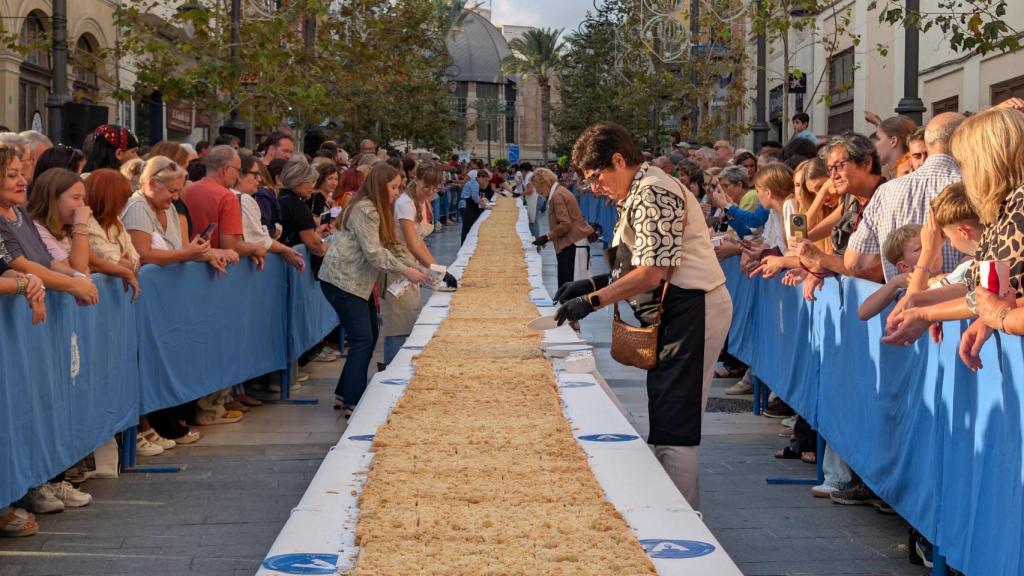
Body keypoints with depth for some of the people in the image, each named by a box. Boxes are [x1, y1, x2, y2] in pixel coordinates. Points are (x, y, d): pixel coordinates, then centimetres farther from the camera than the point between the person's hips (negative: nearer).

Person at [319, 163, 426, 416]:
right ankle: (353, 403, -11)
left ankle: (345, 395, 20)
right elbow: (374, 253, -22)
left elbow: (392, 245, 15)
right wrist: (405, 271, -19)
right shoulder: (364, 210, -18)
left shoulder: (377, 210, 15)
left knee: (369, 336, 12)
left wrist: (414, 264, 3)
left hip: (358, 281, 11)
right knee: (362, 340, -13)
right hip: (342, 281, -11)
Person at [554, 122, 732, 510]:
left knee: (674, 423, -9)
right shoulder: (638, 194, 16)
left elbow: (654, 272, -22)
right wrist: (594, 283, 8)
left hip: (693, 310, -11)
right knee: (667, 417, 14)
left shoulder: (652, 193, -16)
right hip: (677, 313, 11)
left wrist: (593, 301, -20)